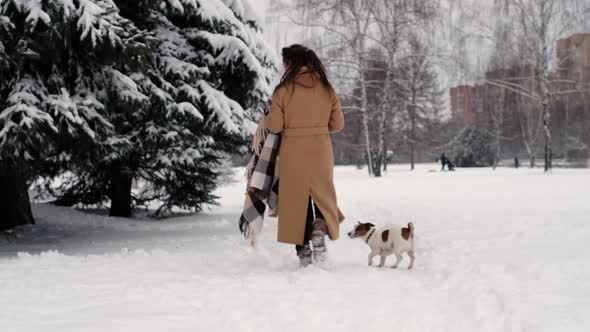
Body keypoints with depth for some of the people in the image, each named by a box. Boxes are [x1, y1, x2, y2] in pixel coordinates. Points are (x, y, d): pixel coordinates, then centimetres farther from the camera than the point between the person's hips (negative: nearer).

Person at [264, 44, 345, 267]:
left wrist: (266, 119, 12)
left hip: (293, 153, -2)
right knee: (323, 196, 16)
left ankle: (303, 251, 8)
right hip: (320, 152, 2)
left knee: (296, 199, 9)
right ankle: (320, 229, -14)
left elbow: (274, 126, -10)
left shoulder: (284, 89, -9)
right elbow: (337, 123, 4)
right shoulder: (326, 88, 0)